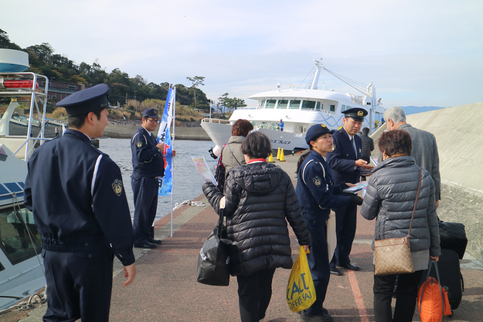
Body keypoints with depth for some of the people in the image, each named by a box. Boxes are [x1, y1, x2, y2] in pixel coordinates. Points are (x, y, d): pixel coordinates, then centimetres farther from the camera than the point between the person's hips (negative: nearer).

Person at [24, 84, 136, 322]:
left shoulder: (39, 154, -1)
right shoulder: (100, 164, -21)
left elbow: (30, 200, 10)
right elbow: (115, 219, -18)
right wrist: (127, 259, -7)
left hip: (51, 251, 6)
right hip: (90, 254, -5)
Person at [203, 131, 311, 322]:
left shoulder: (235, 176, -8)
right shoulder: (281, 176, 2)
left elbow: (225, 208, -2)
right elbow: (294, 212, 2)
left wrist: (210, 190, 14)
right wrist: (304, 239, 12)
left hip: (245, 247, -4)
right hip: (274, 246, 4)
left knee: (247, 292, 7)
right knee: (265, 288, 22)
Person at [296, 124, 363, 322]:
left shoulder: (317, 162, 12)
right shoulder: (313, 166, -22)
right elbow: (324, 200, -23)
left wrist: (341, 187, 6)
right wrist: (351, 200, -18)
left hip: (315, 221, 11)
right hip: (311, 222, -11)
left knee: (314, 266, 22)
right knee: (320, 272, -2)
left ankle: (309, 306, 37)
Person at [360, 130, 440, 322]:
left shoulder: (378, 178, -12)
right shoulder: (424, 176, -1)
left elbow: (367, 214, -3)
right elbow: (431, 216, 4)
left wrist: (367, 196, 18)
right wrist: (435, 248, 13)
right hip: (419, 248, 3)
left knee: (382, 293, 12)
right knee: (408, 293, 16)